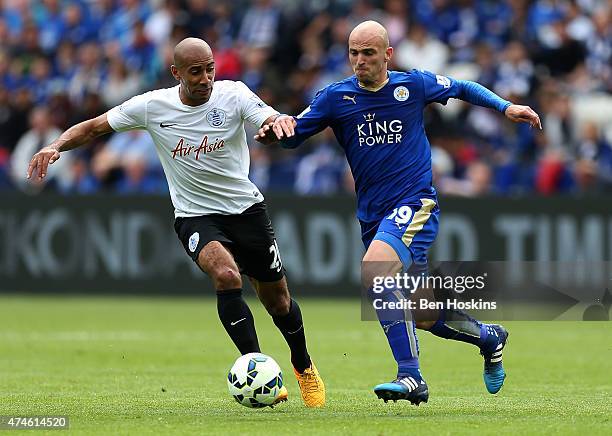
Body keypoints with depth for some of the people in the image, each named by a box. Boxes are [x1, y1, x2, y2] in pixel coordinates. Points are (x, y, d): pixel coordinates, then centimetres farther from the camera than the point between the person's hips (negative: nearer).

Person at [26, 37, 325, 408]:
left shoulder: (233, 95, -12)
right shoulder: (152, 106, -10)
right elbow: (93, 128, 0)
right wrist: (55, 147, -18)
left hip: (247, 209, 1)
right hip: (195, 216, -1)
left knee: (277, 297, 10)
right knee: (226, 275, -31)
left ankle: (304, 367, 39)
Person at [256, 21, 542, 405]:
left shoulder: (413, 85, -1)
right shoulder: (336, 97, 2)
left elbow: (463, 88, 16)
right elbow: (292, 135, 0)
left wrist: (505, 107, 6)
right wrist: (275, 130, -23)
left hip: (415, 203, -5)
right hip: (372, 214, 5)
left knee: (374, 270, -32)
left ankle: (411, 376, -31)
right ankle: (489, 337, 40)